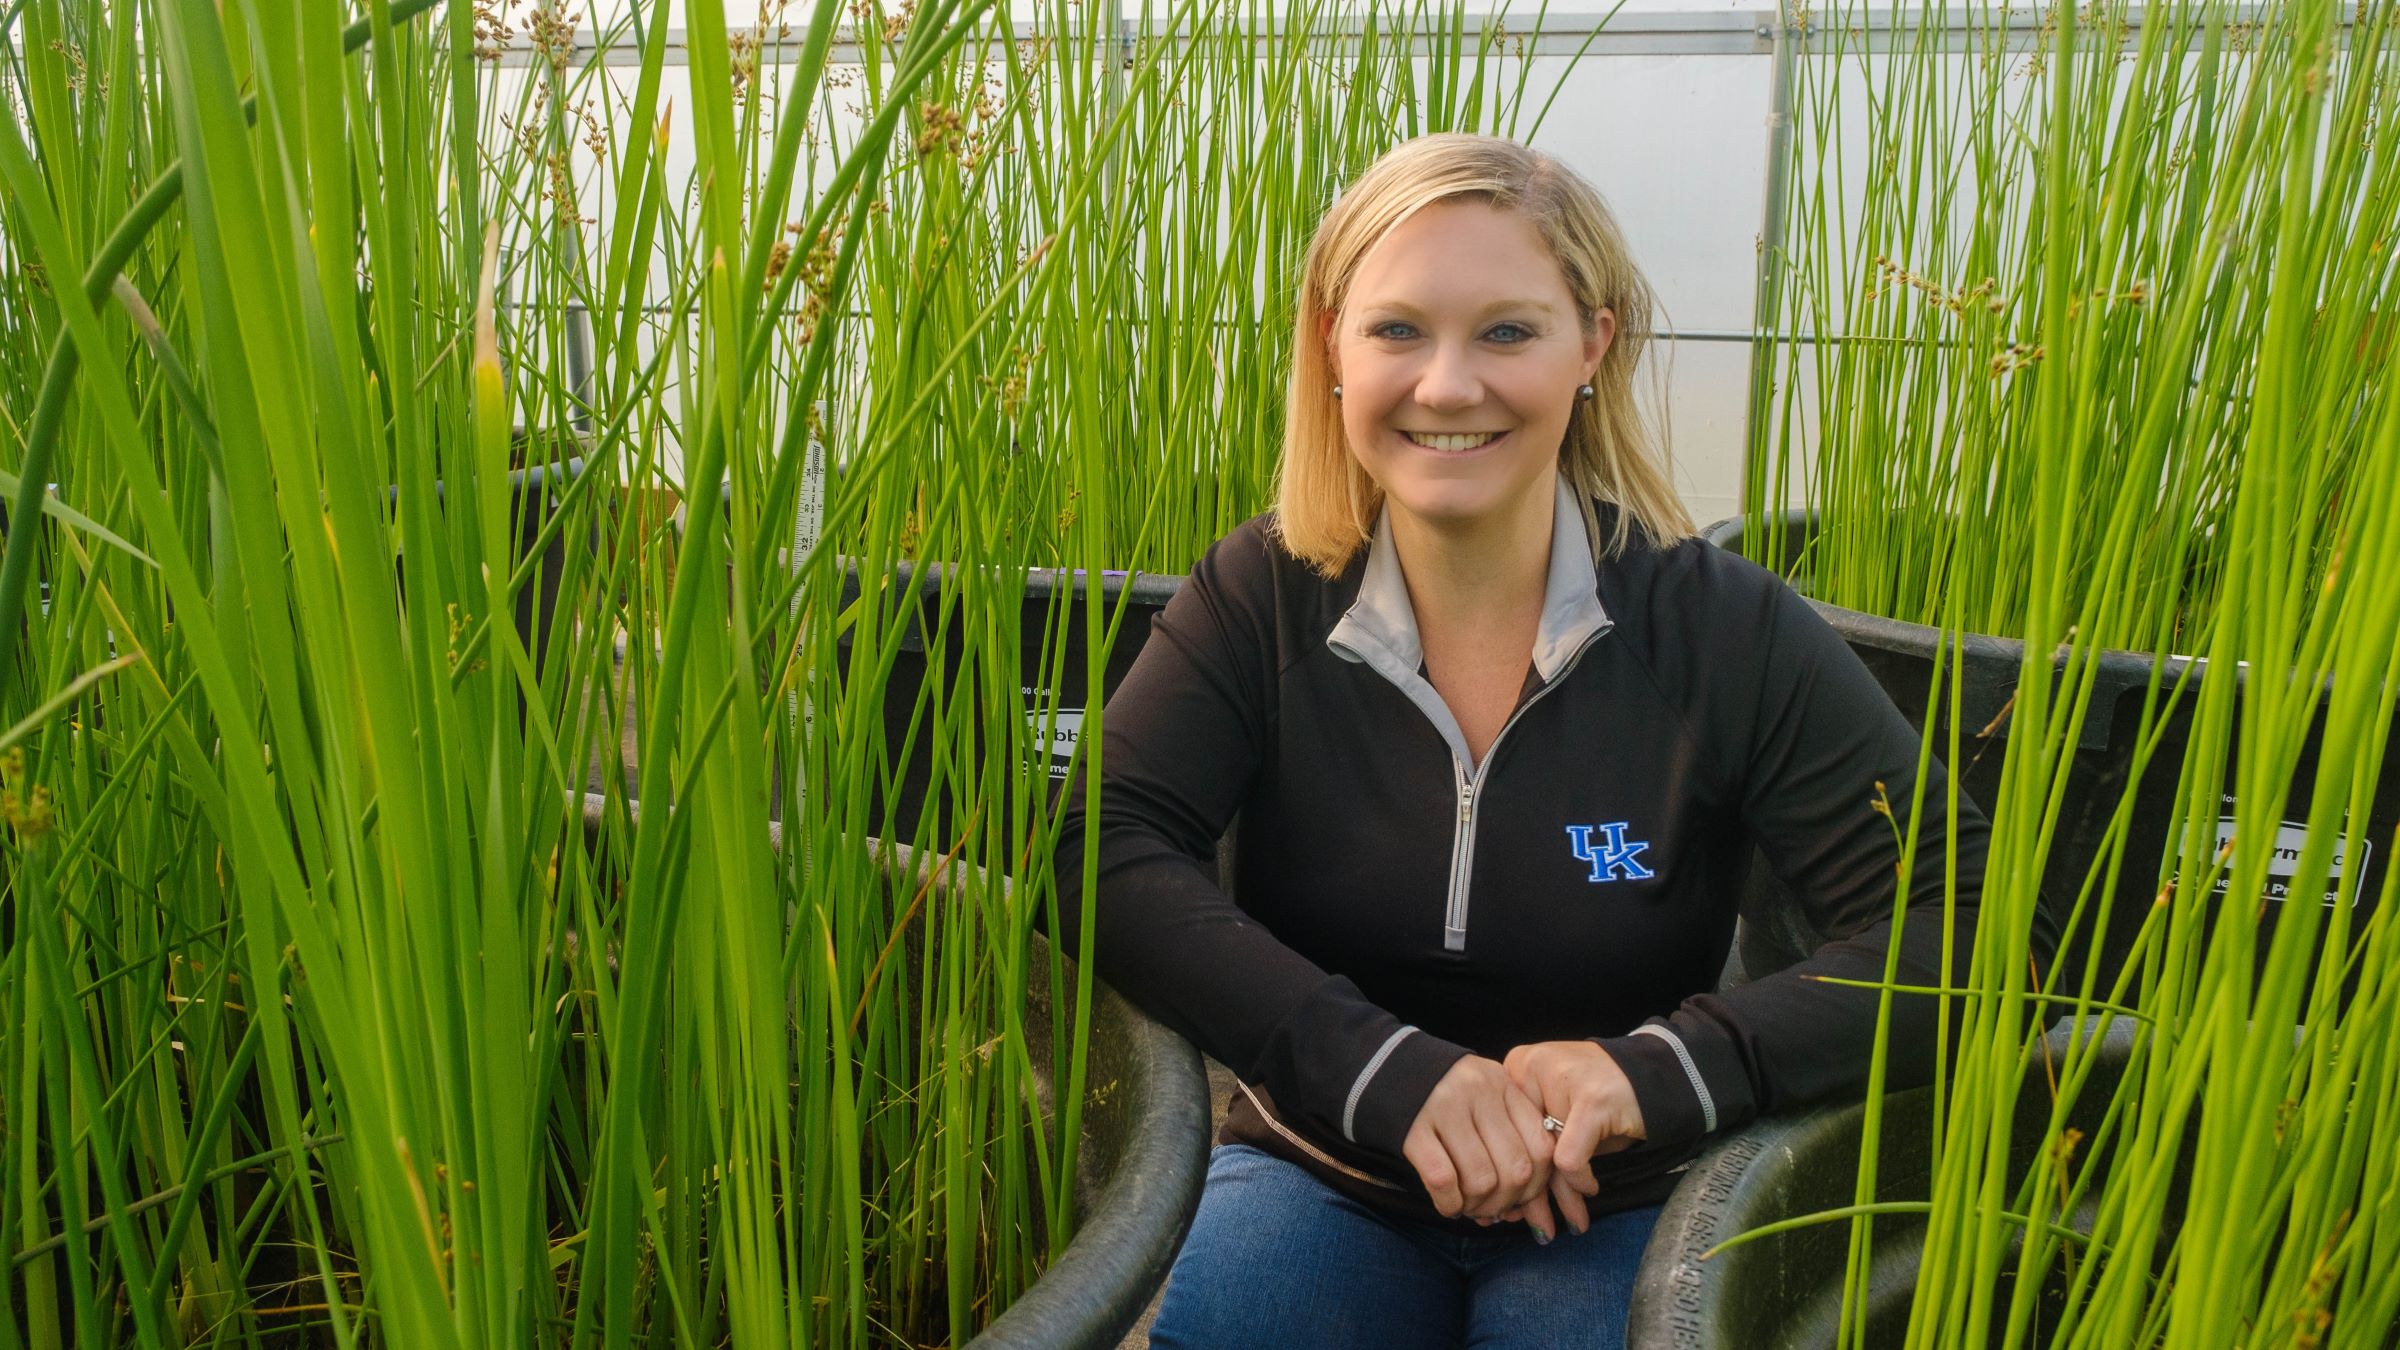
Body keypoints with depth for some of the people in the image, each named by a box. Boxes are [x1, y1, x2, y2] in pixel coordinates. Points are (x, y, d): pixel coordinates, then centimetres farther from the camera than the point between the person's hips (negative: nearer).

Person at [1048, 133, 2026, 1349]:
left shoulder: (1725, 631, -12)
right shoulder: (1261, 598, -8)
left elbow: (1963, 921, -13)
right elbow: (1107, 855, -17)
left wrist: (1672, 1065, -28)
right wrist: (1382, 1066, -28)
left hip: (1620, 1207, 0)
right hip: (1319, 1176, 1)